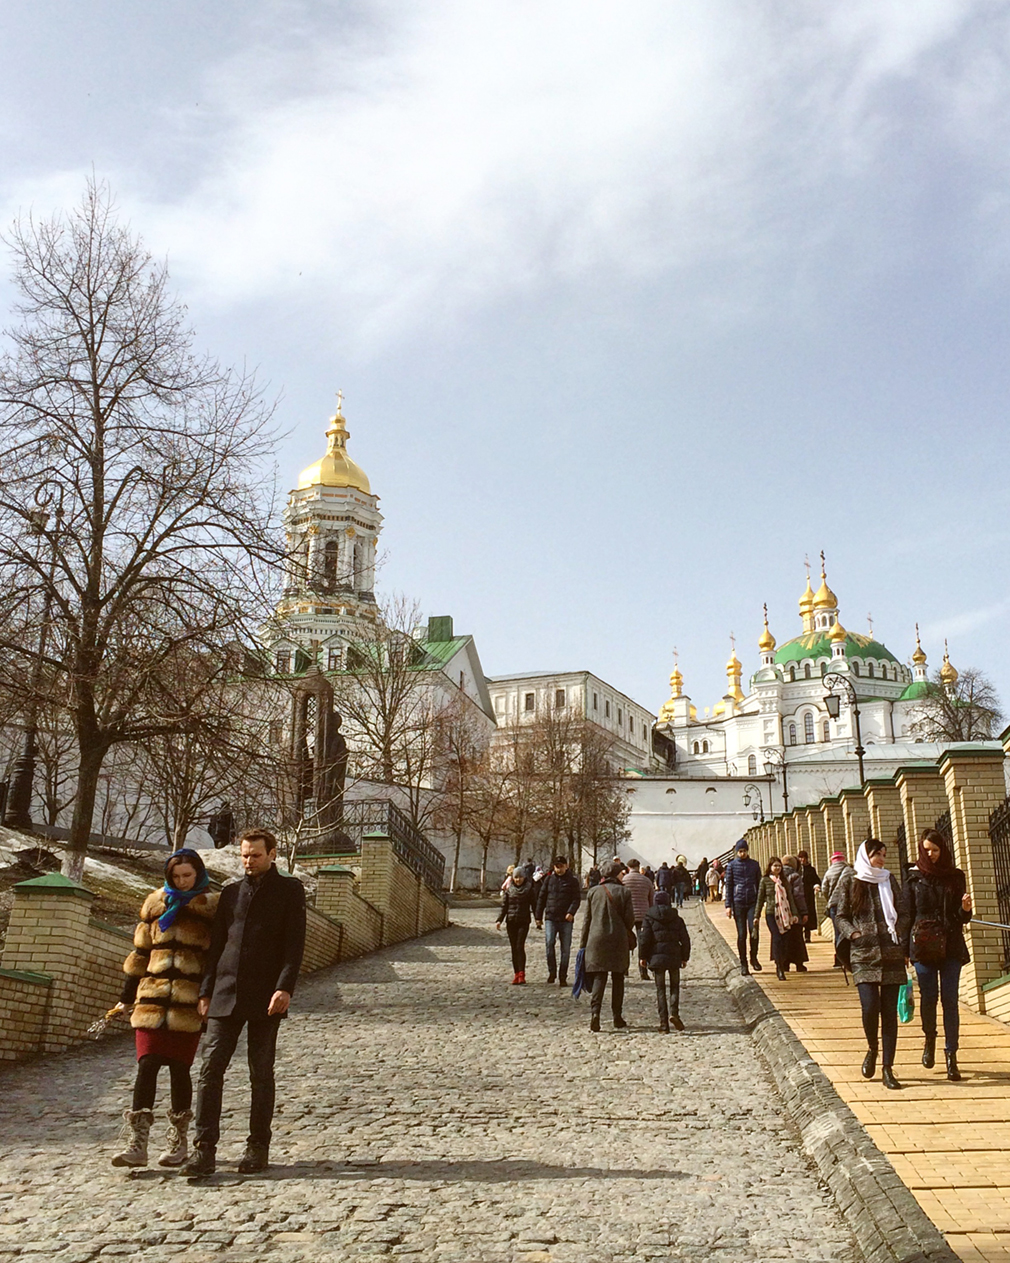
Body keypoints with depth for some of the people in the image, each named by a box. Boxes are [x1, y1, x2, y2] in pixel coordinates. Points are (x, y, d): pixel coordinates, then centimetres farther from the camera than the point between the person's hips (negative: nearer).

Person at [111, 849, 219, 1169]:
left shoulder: (213, 908, 3)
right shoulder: (155, 905, 11)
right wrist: (127, 995, 15)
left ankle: (179, 1140, 17)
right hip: (152, 999, 2)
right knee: (147, 1065, -7)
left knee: (179, 1068, 2)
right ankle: (137, 1143, -5)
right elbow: (140, 953, 16)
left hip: (190, 1002, -2)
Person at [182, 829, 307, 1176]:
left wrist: (285, 988, -16)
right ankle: (204, 1148, 0)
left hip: (265, 997, -3)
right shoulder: (231, 892, 15)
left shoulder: (289, 890, 2)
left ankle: (258, 1148, 15)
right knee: (211, 1069, -4)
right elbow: (216, 944, 17)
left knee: (261, 1073, 5)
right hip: (226, 995, 4)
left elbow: (294, 944, -5)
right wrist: (206, 991, 10)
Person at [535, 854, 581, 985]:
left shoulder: (572, 880, 4)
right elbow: (541, 898, 13)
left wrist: (571, 912, -18)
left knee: (565, 949, 3)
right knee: (549, 943, -17)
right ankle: (552, 971, 0)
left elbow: (577, 898, -1)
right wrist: (539, 917, 10)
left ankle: (563, 977, 14)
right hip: (550, 918, 1)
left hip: (566, 920, -1)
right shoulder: (549, 879, 9)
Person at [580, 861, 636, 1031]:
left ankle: (594, 1012, -16)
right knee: (618, 979, 10)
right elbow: (630, 918, -3)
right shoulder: (624, 892, -3)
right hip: (619, 940, -1)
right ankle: (618, 1018, 13)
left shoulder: (593, 892, 5)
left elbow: (587, 919, 7)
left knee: (599, 977, 2)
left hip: (597, 940, 1)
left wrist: (583, 943, 11)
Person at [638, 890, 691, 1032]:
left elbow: (644, 938, -6)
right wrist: (685, 957, 15)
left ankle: (664, 1023, 2)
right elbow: (685, 939, 6)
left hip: (656, 957, -1)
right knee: (675, 986, 16)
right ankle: (673, 1012, -7)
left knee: (660, 989, 5)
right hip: (674, 957, 1)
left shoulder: (649, 918, 0)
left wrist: (642, 957, 3)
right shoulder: (677, 918, 6)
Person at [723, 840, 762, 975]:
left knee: (753, 930, -14)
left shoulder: (755, 864, 9)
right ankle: (743, 964, 10)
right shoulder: (732, 865, 4)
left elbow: (759, 883, 14)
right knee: (741, 934, 1)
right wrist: (728, 905, -1)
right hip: (738, 903, -1)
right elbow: (728, 886, 5)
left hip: (753, 902, 1)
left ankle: (754, 958, 8)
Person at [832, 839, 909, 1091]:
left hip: (892, 954, 3)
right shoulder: (850, 881, 3)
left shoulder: (889, 880, 11)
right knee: (870, 1007, -13)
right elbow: (840, 915, 4)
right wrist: (853, 933, -11)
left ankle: (887, 1068, 9)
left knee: (889, 1011, 2)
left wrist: (898, 933, -2)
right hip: (863, 954, -2)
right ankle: (872, 1049, 17)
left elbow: (903, 912, 13)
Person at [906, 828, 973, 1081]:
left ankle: (951, 1056, 5)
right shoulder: (914, 878, 3)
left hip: (951, 946, 1)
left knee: (950, 1000, -1)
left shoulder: (955, 877, 6)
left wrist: (965, 909, -15)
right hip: (923, 946, -1)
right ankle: (929, 1040, 27)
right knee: (929, 996, 0)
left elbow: (963, 918, 8)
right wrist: (905, 948, -3)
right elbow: (908, 914, 2)